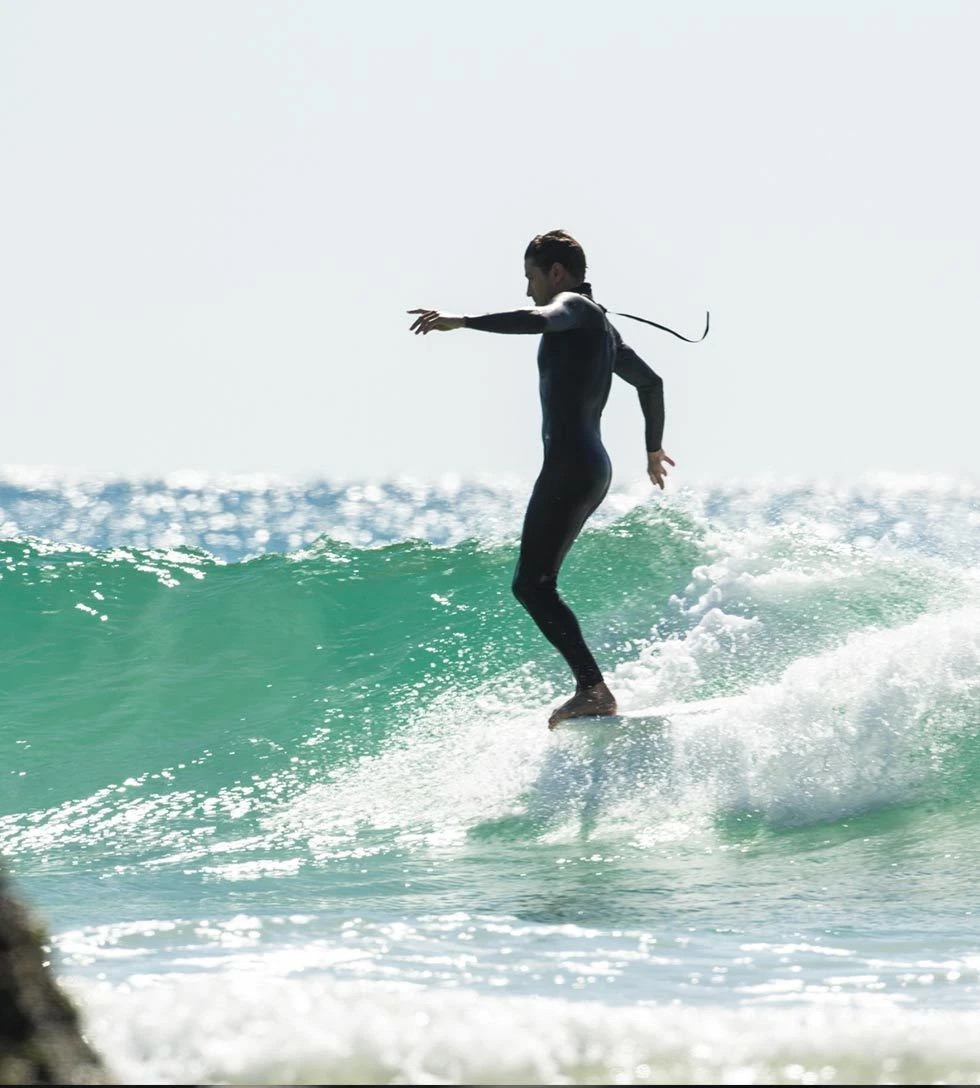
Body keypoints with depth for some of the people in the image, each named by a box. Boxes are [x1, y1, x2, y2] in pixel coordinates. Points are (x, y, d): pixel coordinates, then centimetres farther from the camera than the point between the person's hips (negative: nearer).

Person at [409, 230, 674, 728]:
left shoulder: (574, 307, -4)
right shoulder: (599, 326, 25)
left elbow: (538, 320, -28)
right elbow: (651, 383, 36)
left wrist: (460, 322, -31)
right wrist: (653, 450, 48)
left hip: (570, 462, -10)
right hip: (590, 467, 10)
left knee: (535, 583, -14)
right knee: (530, 583, 14)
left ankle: (594, 691, -23)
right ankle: (592, 688, 9)